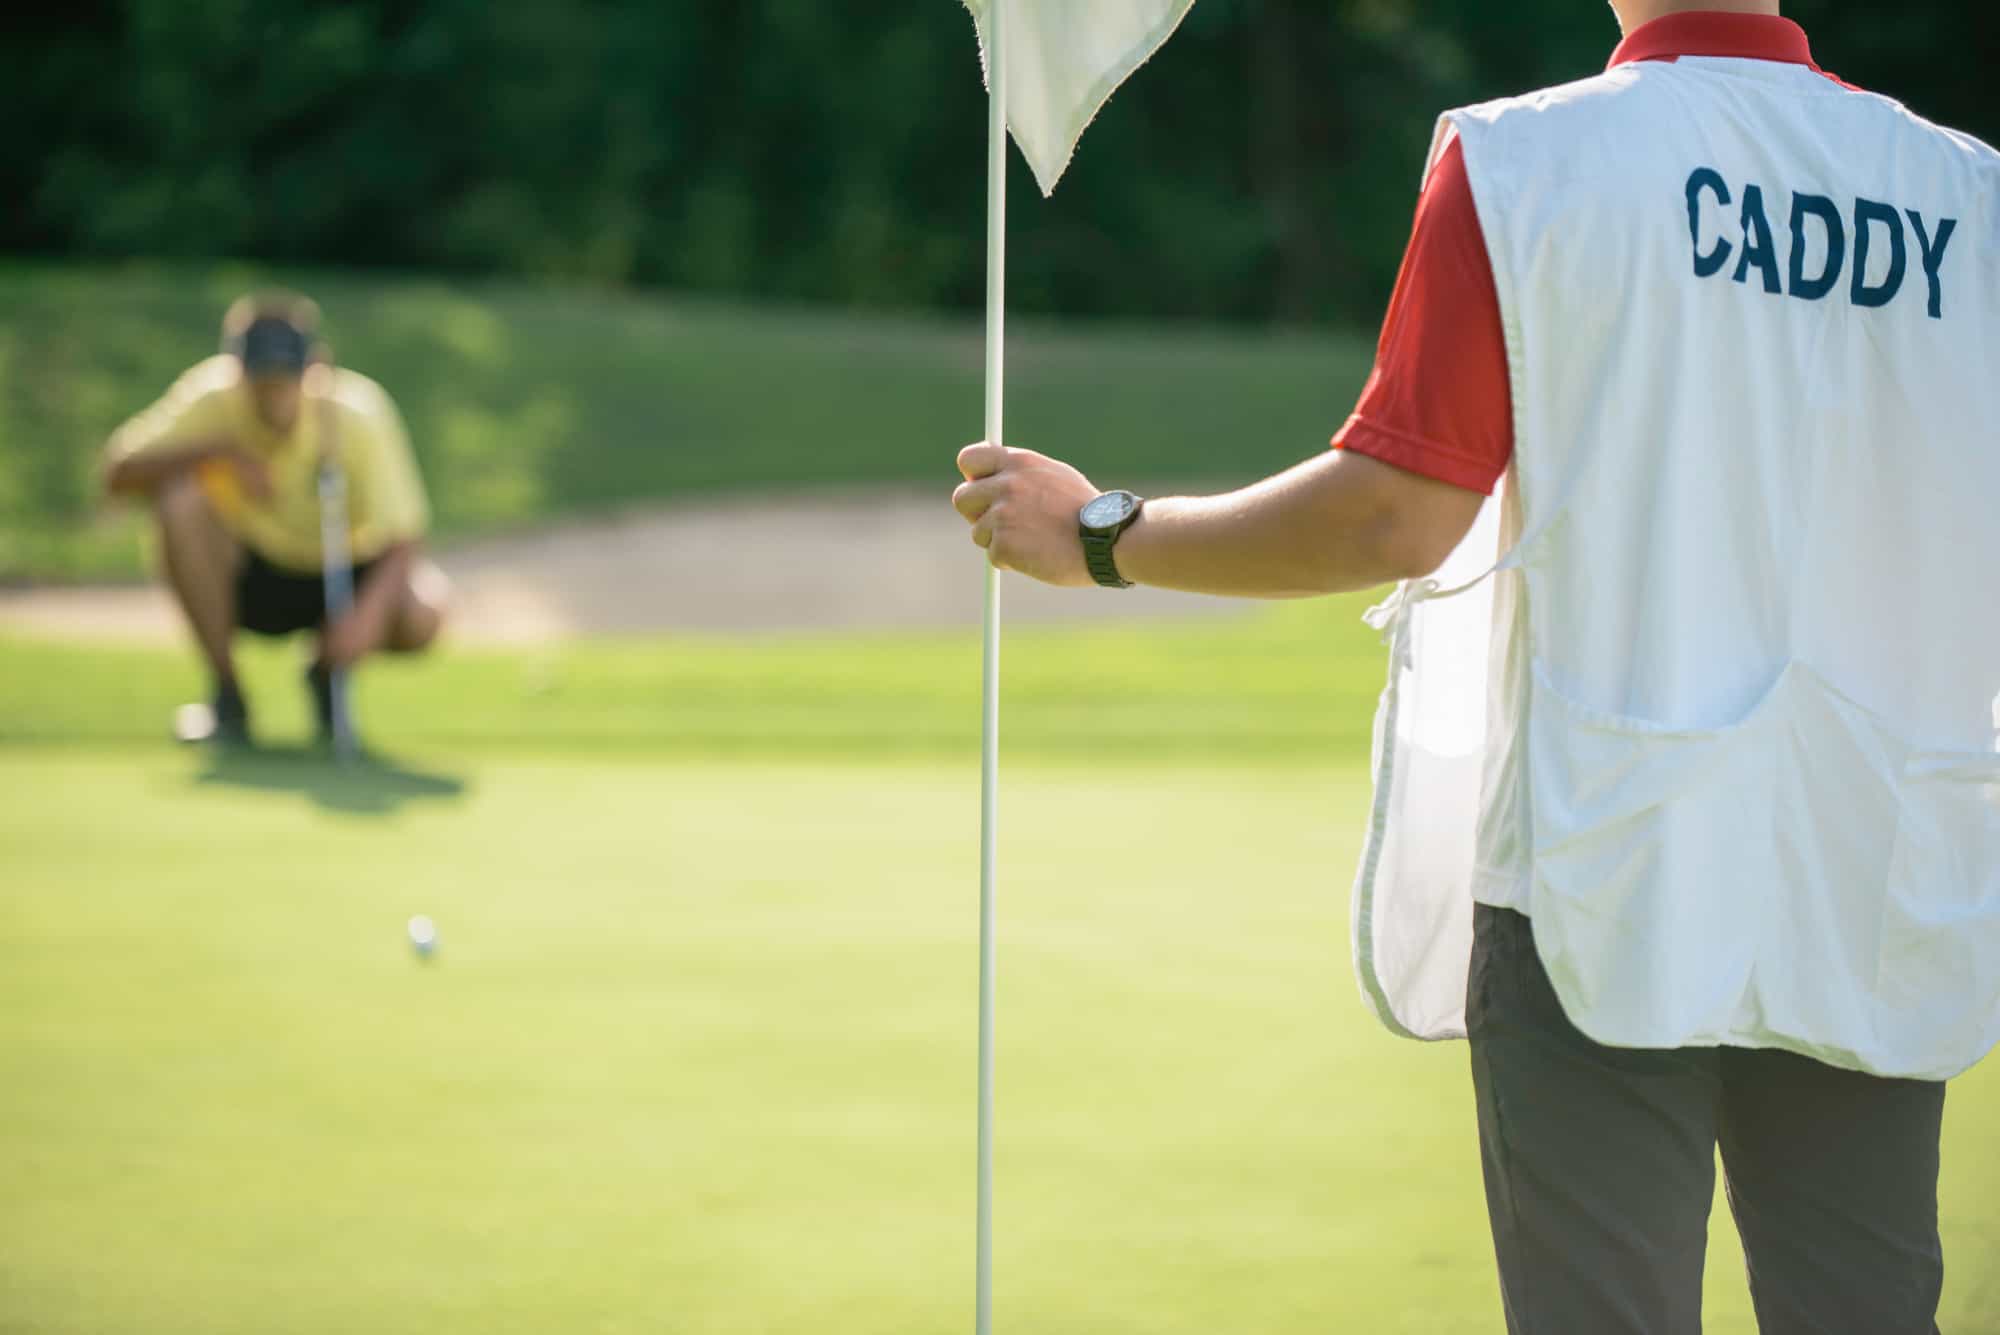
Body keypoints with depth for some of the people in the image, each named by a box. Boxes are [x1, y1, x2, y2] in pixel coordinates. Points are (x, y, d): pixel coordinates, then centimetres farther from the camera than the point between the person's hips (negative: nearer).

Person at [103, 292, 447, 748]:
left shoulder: (358, 415, -23)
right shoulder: (211, 399, -20)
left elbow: (404, 540, -28)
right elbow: (119, 473, -26)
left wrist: (369, 614, -47)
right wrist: (217, 451, -39)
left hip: (345, 574, -1)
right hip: (250, 575, 1)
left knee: (420, 615, -33)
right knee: (180, 498, -30)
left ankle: (329, 669, 6)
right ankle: (226, 694, -14)